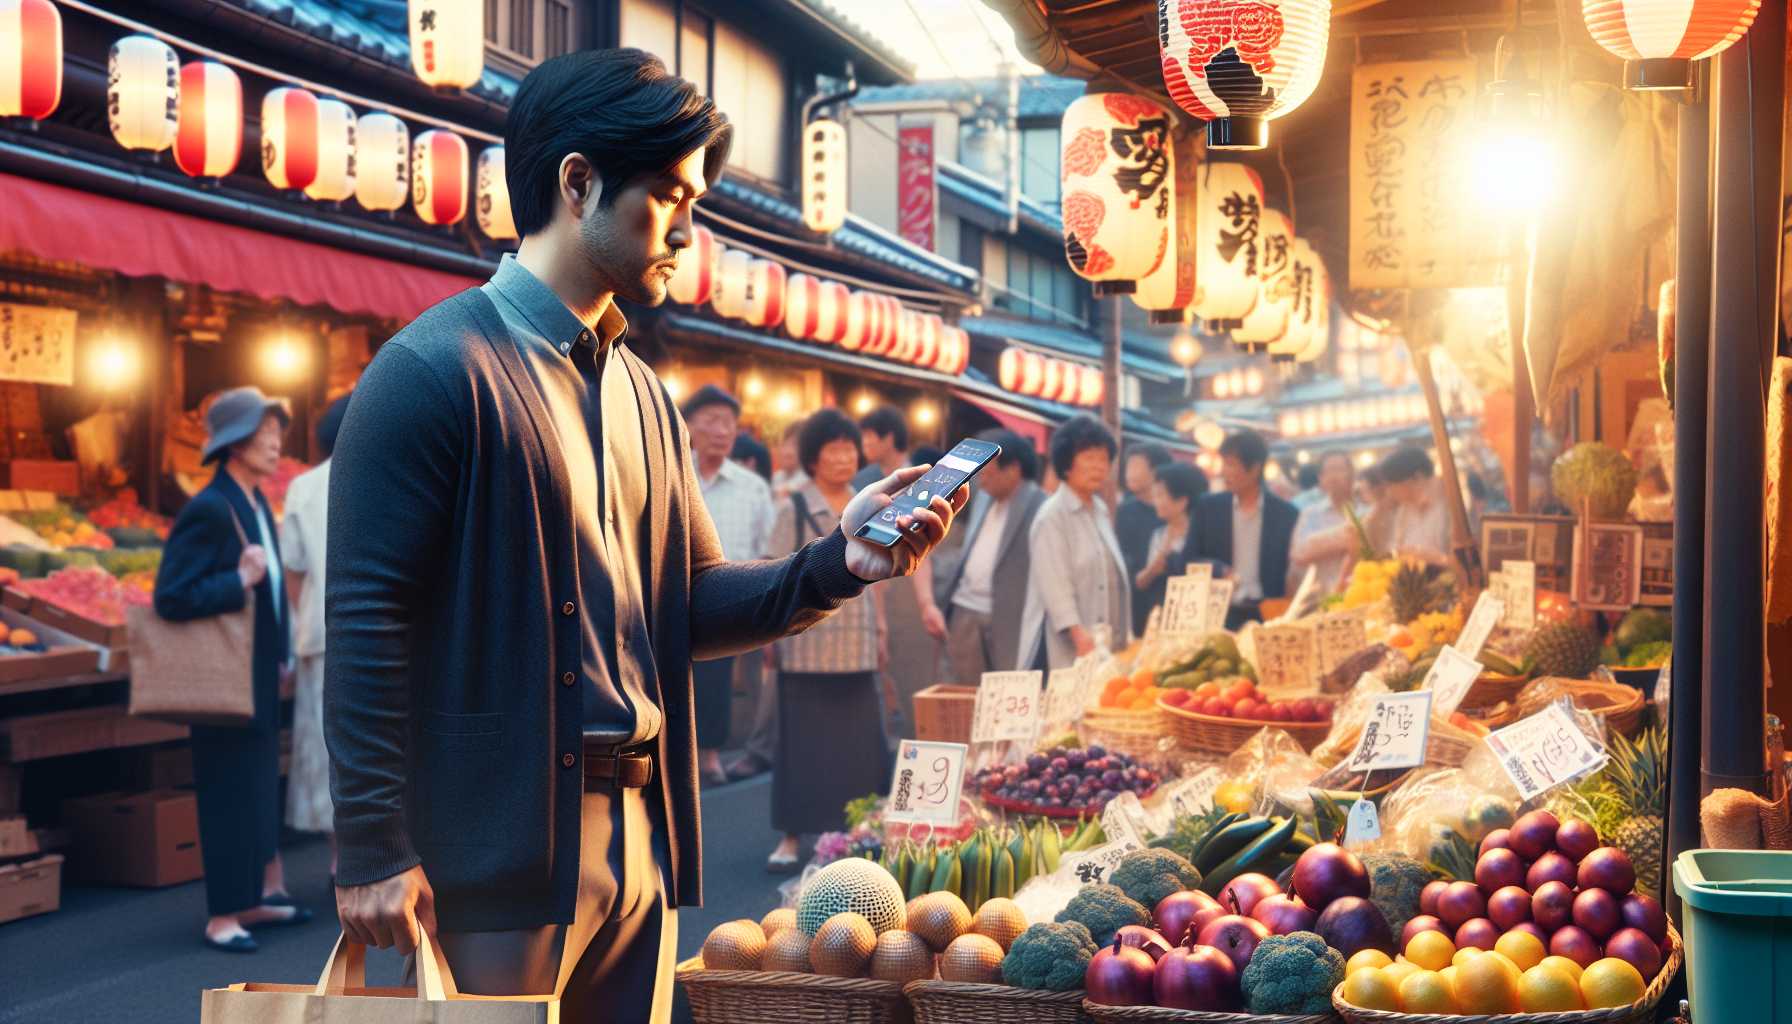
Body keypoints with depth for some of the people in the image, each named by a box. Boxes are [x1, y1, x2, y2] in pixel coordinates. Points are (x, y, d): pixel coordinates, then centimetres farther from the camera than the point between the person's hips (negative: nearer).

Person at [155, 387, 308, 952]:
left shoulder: (258, 504, 9)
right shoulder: (208, 511, -19)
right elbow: (169, 597, -24)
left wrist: (280, 655, 16)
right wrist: (239, 581, -26)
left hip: (259, 678, 9)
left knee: (260, 788, 16)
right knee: (229, 795, -2)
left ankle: (258, 896, 27)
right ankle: (222, 917, 8)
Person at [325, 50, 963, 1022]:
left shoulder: (641, 393, 15)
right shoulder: (434, 370, -10)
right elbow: (365, 627, -13)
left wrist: (835, 560, -1)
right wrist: (372, 853, -16)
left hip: (640, 834, 8)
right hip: (500, 846, -8)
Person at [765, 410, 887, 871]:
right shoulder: (794, 511, -3)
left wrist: (880, 630, 16)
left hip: (857, 644, 4)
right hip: (808, 643, -4)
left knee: (858, 740, 6)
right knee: (804, 740, 0)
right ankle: (791, 837, 6)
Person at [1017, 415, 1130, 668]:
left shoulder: (1101, 511, 16)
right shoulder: (1052, 516, -8)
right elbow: (1054, 582, -18)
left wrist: (1125, 635, 16)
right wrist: (1077, 632, -29)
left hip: (1104, 645, 7)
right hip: (1064, 647, -7)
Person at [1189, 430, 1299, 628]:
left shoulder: (1286, 514, 1)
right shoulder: (1208, 509, 5)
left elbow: (1291, 571, 4)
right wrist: (1218, 571, -13)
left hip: (1268, 616, -1)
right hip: (1220, 614, 1)